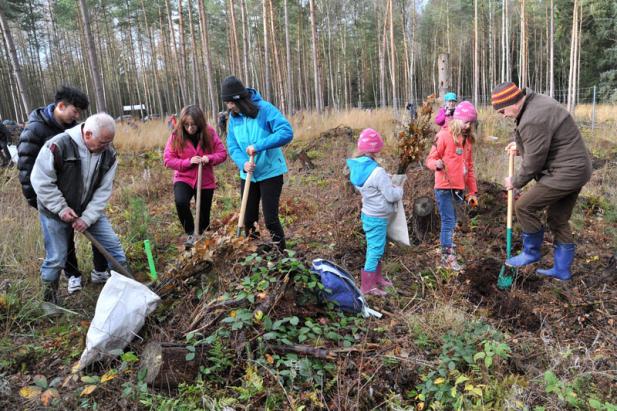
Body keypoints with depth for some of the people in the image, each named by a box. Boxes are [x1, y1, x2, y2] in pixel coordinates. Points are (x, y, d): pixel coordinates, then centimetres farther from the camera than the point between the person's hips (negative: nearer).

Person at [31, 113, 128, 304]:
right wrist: (61, 208, -20)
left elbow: (103, 190, -9)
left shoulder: (109, 154, -11)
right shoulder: (58, 146, -25)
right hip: (55, 211, -3)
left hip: (89, 209, 4)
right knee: (56, 258, 5)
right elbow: (41, 180, -17)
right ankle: (49, 297, 30)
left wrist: (88, 217, -18)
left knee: (112, 244, 2)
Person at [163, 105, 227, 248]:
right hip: (184, 179, -1)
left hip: (206, 181, 1)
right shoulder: (176, 136, -11)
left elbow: (222, 153, -5)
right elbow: (168, 160, -9)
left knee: (204, 215, 9)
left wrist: (209, 158, -25)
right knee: (181, 202, -30)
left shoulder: (209, 133, -10)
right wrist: (188, 162, -24)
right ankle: (190, 233, -7)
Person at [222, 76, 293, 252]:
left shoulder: (265, 109, -17)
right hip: (247, 175, 6)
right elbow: (232, 145, 0)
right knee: (248, 219, 13)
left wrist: (259, 146, -32)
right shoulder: (233, 117, 1)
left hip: (270, 172, -6)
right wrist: (243, 163, -21)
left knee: (270, 219, -5)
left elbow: (287, 132, -26)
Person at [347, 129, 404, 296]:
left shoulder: (356, 167, -1)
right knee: (375, 249, 1)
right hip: (377, 218, -8)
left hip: (368, 214, 8)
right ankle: (368, 286, 10)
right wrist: (399, 189, 2)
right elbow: (391, 196, -20)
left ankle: (377, 278, 35)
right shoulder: (377, 172, -25)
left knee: (374, 248, 20)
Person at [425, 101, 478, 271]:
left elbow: (469, 166, 17)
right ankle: (447, 257, 3)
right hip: (444, 187, -7)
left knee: (451, 221, 16)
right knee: (448, 222, -5)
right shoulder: (444, 135, -9)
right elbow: (430, 159, -8)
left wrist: (472, 191, 16)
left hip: (458, 188, 7)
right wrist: (437, 164, -33)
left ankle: (447, 250, 29)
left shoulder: (468, 139, 12)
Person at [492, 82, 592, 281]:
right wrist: (520, 145, 10)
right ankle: (562, 270, 26)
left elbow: (533, 162, -18)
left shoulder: (532, 120, -26)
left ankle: (531, 252, 14)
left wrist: (515, 182, -3)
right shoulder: (537, 101, 7)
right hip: (575, 169, 10)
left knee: (524, 206, -5)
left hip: (564, 173, -10)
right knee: (559, 220, 16)